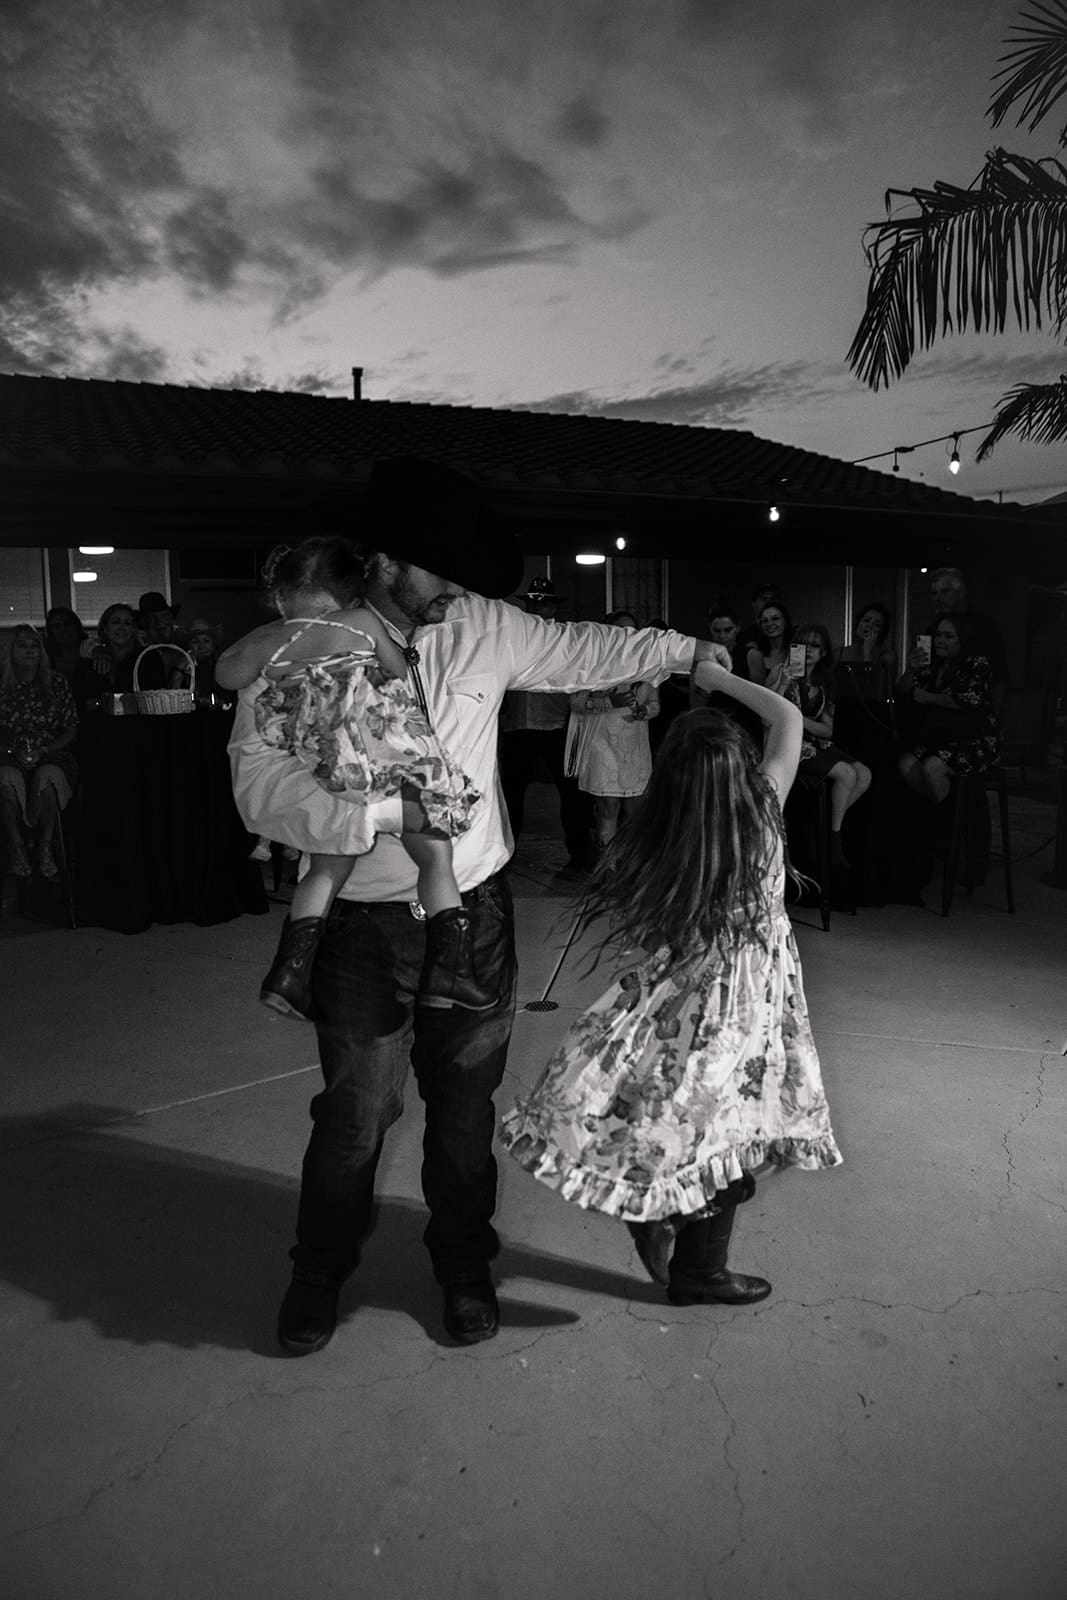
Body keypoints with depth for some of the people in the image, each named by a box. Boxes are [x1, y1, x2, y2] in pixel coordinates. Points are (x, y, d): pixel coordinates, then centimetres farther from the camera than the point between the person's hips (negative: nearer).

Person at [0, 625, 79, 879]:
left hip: (52, 756, 0)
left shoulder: (57, 683, 7)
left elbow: (72, 729, 6)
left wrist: (43, 751, -9)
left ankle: (45, 845, -24)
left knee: (46, 777, -36)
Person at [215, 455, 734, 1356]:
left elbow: (582, 650, 12)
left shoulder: (484, 630, 0)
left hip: (475, 910, 3)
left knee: (465, 1098, 16)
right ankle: (319, 1275, 36)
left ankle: (465, 1266, 39)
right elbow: (261, 776, -17)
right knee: (356, 1111, 7)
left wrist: (691, 651, 14)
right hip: (366, 924, -3)